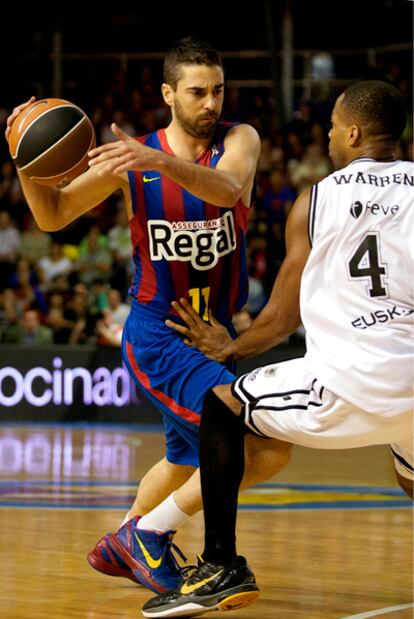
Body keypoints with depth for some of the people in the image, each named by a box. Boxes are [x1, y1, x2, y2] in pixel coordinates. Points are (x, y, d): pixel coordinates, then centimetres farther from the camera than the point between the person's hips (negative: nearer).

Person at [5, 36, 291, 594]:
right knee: (266, 449, -21)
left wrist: (163, 163, -49)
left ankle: (119, 546, 50)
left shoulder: (239, 141, -7)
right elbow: (52, 216, -3)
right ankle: (147, 533, -6)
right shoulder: (132, 157, -9)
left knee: (187, 461, 25)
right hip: (156, 334, -5)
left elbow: (227, 189, -31)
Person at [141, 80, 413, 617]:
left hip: (350, 382, -3)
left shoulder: (316, 201, 6)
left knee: (219, 407, 18)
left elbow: (283, 318, 12)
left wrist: (228, 350, 29)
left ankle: (222, 568, 12)